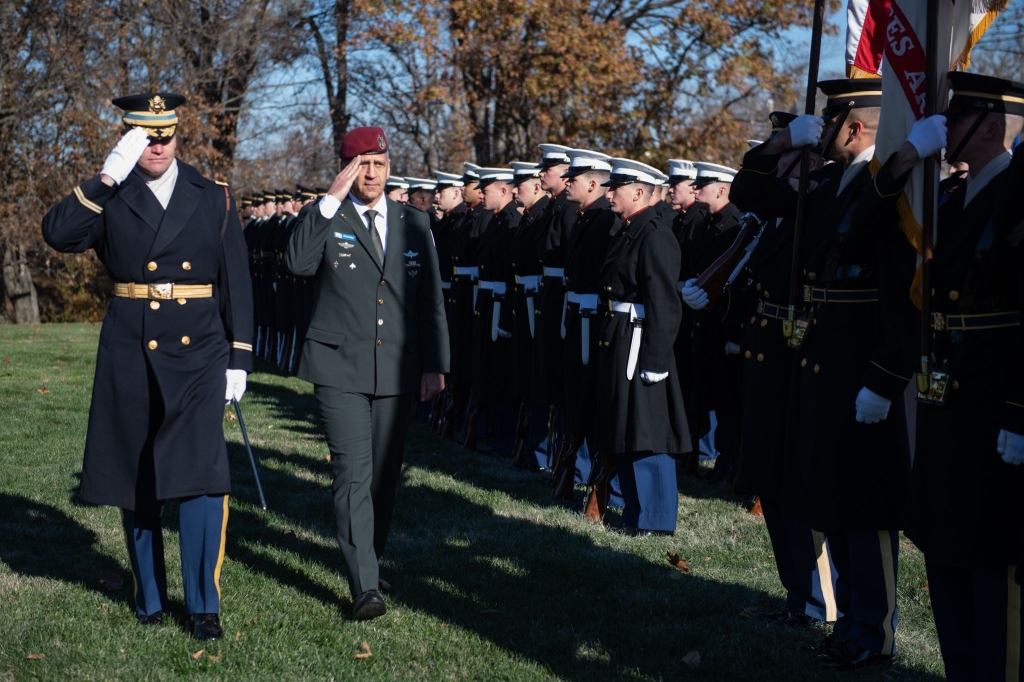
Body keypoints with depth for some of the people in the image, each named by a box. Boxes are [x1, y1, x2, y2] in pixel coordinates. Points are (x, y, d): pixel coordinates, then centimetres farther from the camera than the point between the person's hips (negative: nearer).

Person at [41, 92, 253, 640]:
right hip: (130, 355, 1)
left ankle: (204, 606, -2)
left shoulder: (213, 199, 7)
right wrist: (106, 178, -19)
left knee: (200, 475, -11)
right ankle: (150, 596, 26)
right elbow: (58, 234, -14)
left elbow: (237, 284, 7)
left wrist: (238, 358, 1)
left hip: (197, 353, -1)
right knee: (136, 482, 9)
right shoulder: (108, 199, 5)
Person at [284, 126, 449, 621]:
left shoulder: (414, 224, 11)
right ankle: (365, 587, -15)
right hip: (340, 368, -3)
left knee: (384, 474, 11)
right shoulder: (326, 220, 1)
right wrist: (332, 199, -19)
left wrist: (435, 365, 8)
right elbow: (298, 263, -20)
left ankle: (370, 558, 30)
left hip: (397, 371, 4)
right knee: (353, 472, -12)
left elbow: (431, 299, 13)